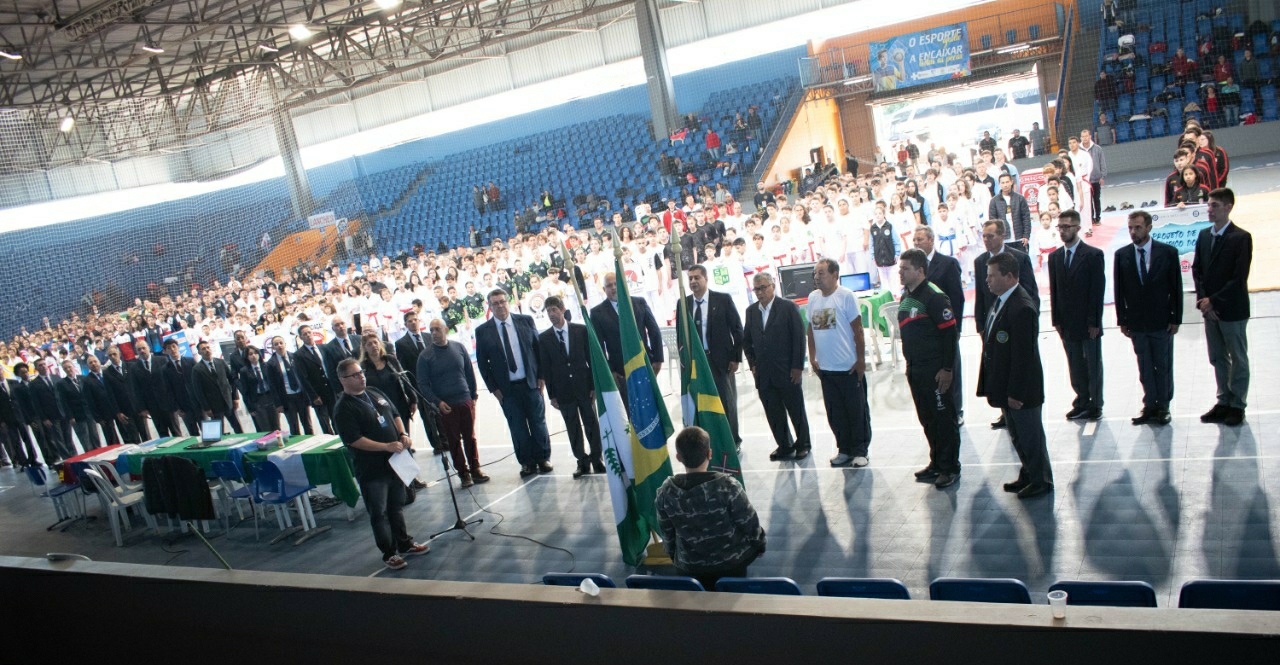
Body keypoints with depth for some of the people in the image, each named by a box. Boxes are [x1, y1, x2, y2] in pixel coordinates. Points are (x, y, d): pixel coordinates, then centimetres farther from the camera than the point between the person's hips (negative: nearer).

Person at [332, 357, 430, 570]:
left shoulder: (374, 393, 8)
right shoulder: (343, 408, -16)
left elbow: (394, 415, 17)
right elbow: (354, 440, -22)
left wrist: (403, 434, -2)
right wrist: (386, 446, -24)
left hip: (394, 462, 7)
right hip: (372, 470, -7)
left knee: (397, 506, 20)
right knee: (379, 513, 4)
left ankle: (405, 544, 33)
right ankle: (389, 554, 16)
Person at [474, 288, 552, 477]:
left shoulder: (525, 321, 2)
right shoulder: (482, 331, 0)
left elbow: (538, 347, 6)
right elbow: (482, 362, 2)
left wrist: (541, 376, -1)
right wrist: (493, 388, -3)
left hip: (530, 383, 1)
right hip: (506, 388, -1)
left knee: (538, 423, 7)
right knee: (518, 428, 5)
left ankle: (543, 458, 21)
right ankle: (527, 462, 17)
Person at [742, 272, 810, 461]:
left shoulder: (788, 307, -5)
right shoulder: (751, 310, 9)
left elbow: (799, 337, -7)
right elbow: (746, 340, 17)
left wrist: (797, 367, -10)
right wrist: (752, 364, 7)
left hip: (788, 372, -4)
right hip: (764, 374, 4)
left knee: (796, 410, 7)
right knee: (773, 414, 8)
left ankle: (803, 445, 24)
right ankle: (784, 446, 21)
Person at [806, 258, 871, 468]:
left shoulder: (846, 296, -10)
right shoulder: (813, 297, 6)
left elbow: (857, 330, -9)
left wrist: (861, 360, -10)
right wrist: (812, 358, 11)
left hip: (849, 367, -5)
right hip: (825, 368, 5)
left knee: (857, 411, 4)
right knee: (835, 413, 11)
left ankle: (860, 451, 16)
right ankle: (844, 449, 23)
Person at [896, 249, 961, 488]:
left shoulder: (934, 296, -15)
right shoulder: (905, 296, 12)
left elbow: (950, 332, -17)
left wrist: (947, 369, -19)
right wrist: (909, 364, 17)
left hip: (936, 370, -8)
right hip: (915, 370, 9)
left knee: (944, 418, 2)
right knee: (927, 419, 16)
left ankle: (950, 468, 12)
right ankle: (936, 462, 29)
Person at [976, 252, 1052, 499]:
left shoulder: (1022, 308, -25)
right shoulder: (1000, 301, 6)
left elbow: (1023, 356, -24)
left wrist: (1016, 392, -21)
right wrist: (990, 385, 15)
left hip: (1023, 389, -9)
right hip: (1006, 386, 9)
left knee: (1030, 435, 7)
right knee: (1017, 435, 21)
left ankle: (1041, 481, 23)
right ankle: (1028, 475, 36)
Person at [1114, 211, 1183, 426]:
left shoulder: (1168, 252, -4)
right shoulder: (1121, 255, 0)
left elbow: (1176, 287, -2)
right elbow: (1119, 290, 3)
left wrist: (1175, 319, -5)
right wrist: (1122, 320, 1)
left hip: (1162, 321, -1)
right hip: (1136, 323, 1)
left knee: (1164, 366, 8)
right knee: (1144, 368, 9)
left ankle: (1163, 406, 20)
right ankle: (1149, 406, 19)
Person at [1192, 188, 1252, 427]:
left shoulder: (1241, 237, -11)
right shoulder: (1204, 235, 8)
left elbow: (1240, 278, -16)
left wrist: (1213, 300, -16)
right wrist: (1203, 300, -5)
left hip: (1232, 309, -6)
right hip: (1209, 308, 6)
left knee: (1238, 359, 6)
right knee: (1218, 359, 13)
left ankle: (1237, 405, 15)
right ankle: (1224, 402, 23)